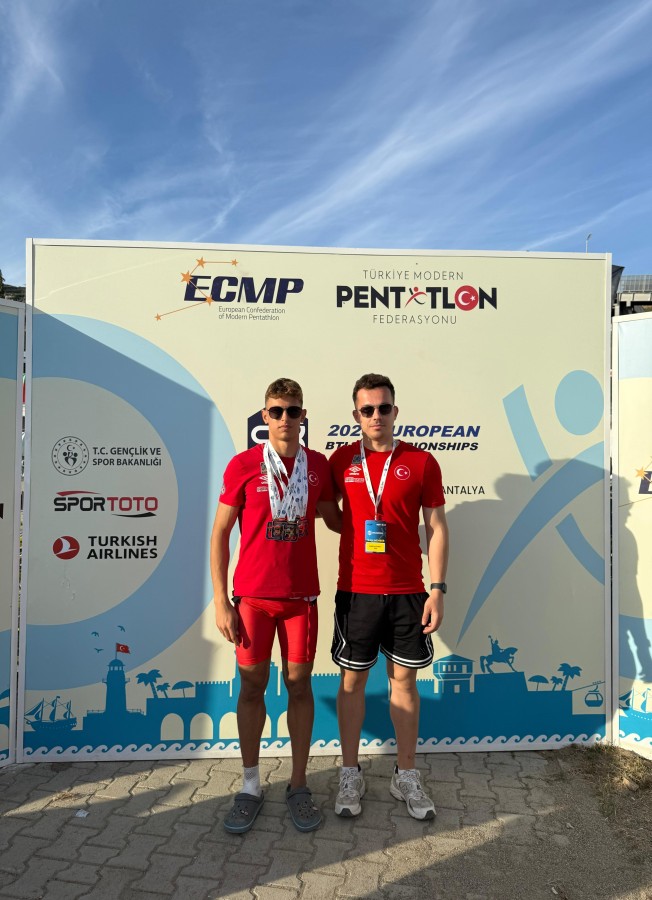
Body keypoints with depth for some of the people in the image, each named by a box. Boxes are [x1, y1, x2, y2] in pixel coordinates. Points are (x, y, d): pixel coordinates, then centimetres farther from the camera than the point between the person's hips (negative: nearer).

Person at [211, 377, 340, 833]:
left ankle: (298, 785, 25)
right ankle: (251, 786, 25)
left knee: (299, 683, 9)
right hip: (252, 594, -1)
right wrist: (221, 600, -6)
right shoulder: (244, 464, -5)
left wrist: (325, 509, -5)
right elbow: (220, 532, -3)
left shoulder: (319, 464, 3)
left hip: (300, 594, 2)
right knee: (252, 684, 7)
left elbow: (337, 521, 17)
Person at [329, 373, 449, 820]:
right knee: (352, 679, 9)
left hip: (407, 591, 0)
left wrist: (437, 589, -4)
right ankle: (350, 775, 26)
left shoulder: (421, 462, -1)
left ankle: (407, 776, 27)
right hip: (355, 590, 1)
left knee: (404, 680, 10)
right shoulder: (341, 460, 2)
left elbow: (437, 527, 1)